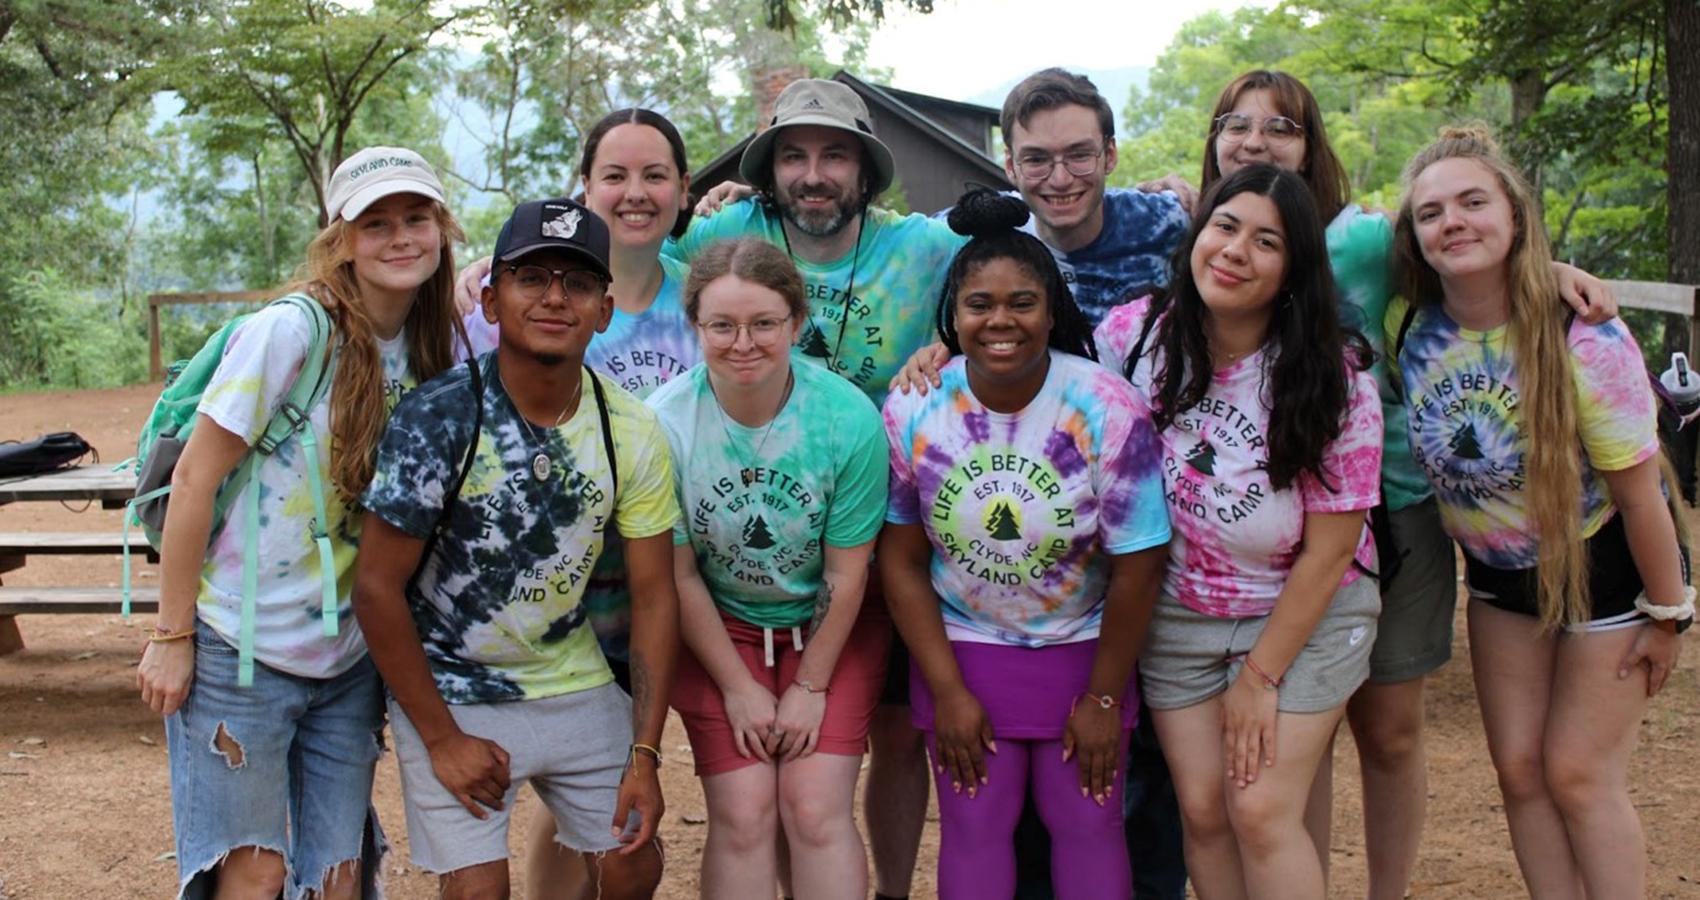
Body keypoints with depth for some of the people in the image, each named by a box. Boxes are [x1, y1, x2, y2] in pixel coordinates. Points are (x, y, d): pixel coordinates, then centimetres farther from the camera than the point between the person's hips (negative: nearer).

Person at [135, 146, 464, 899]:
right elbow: (194, 478, -13)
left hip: (348, 662, 6)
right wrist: (171, 635, -11)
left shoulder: (432, 350, 2)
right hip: (242, 654, -5)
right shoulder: (292, 331, -16)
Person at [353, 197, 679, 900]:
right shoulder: (437, 419, -19)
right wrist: (442, 738, -13)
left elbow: (654, 594, -4)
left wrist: (645, 756, -7)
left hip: (578, 686, 4)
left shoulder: (632, 434, -9)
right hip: (449, 691, -3)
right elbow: (377, 588, -15)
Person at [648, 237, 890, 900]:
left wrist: (811, 687, -6)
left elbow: (846, 572, -11)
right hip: (717, 628, 0)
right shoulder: (664, 423, -22)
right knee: (743, 816, -8)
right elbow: (680, 575, -11)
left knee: (816, 810, -9)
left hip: (828, 628, 0)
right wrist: (737, 688, -5)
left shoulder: (850, 418, -22)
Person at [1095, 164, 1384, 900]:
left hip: (1303, 615, -3)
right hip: (1175, 613, 3)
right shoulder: (1135, 334, -10)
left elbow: (1330, 548, -15)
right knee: (1202, 809, 2)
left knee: (1261, 811, -10)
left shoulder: (1335, 379, -18)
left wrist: (1261, 676, -12)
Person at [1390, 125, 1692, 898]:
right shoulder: (1409, 329, -16)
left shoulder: (1585, 341, -28)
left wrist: (1666, 614, -11)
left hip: (1604, 566, -5)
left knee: (1578, 775, 0)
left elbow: (1638, 491, -19)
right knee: (1519, 771, 8)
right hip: (1499, 575, 5)